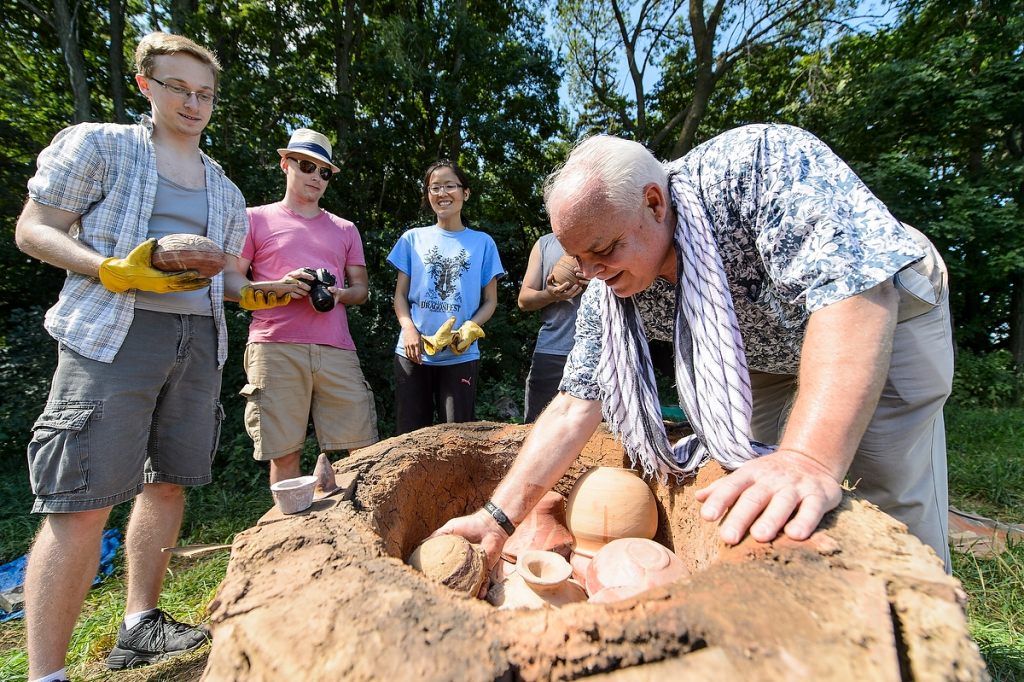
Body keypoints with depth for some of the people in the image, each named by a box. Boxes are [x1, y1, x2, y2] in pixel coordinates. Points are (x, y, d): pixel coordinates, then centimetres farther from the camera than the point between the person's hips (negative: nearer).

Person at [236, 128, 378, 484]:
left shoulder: (345, 229, 22)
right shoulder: (256, 219, 13)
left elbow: (362, 288, 19)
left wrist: (339, 294, -4)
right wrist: (278, 287, -10)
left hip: (337, 349, 2)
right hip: (275, 348, -2)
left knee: (365, 447, -3)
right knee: (284, 452, -2)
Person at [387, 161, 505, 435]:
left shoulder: (482, 242, 6)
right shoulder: (413, 238, 9)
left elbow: (490, 301, 7)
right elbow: (400, 295, 9)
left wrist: (469, 329, -12)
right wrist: (409, 329, -10)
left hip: (461, 356, -1)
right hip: (413, 352, 1)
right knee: (409, 433, 7)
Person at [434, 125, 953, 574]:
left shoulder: (760, 163, -32)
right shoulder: (607, 289, -18)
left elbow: (857, 282, -42)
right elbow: (576, 405, -17)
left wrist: (810, 459, -54)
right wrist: (499, 515, -22)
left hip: (882, 324, -3)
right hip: (766, 360, 4)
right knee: (747, 524, 0)